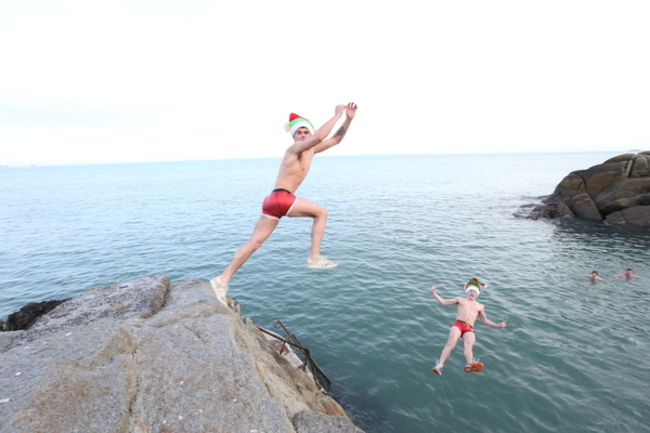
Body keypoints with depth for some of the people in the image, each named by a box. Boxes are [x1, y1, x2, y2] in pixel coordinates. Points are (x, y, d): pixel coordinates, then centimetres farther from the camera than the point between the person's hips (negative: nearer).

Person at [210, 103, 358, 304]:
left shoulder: (311, 150, 19)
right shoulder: (294, 149, -6)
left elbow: (336, 139, 24)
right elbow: (319, 137, -25)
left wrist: (348, 119, 13)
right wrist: (337, 115, -16)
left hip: (276, 201, 9)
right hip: (280, 198, -9)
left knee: (255, 241, 5)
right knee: (321, 212, 0)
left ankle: (222, 280, 7)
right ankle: (314, 258, 0)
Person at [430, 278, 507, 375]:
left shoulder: (480, 306, 30)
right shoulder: (460, 300, 26)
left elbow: (485, 321, 31)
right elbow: (443, 302, 23)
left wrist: (498, 325, 20)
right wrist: (434, 293, 16)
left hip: (469, 329, 2)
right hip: (458, 324, -1)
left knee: (468, 344, -31)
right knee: (452, 342, -30)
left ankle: (470, 364, -61)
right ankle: (439, 365, -41)